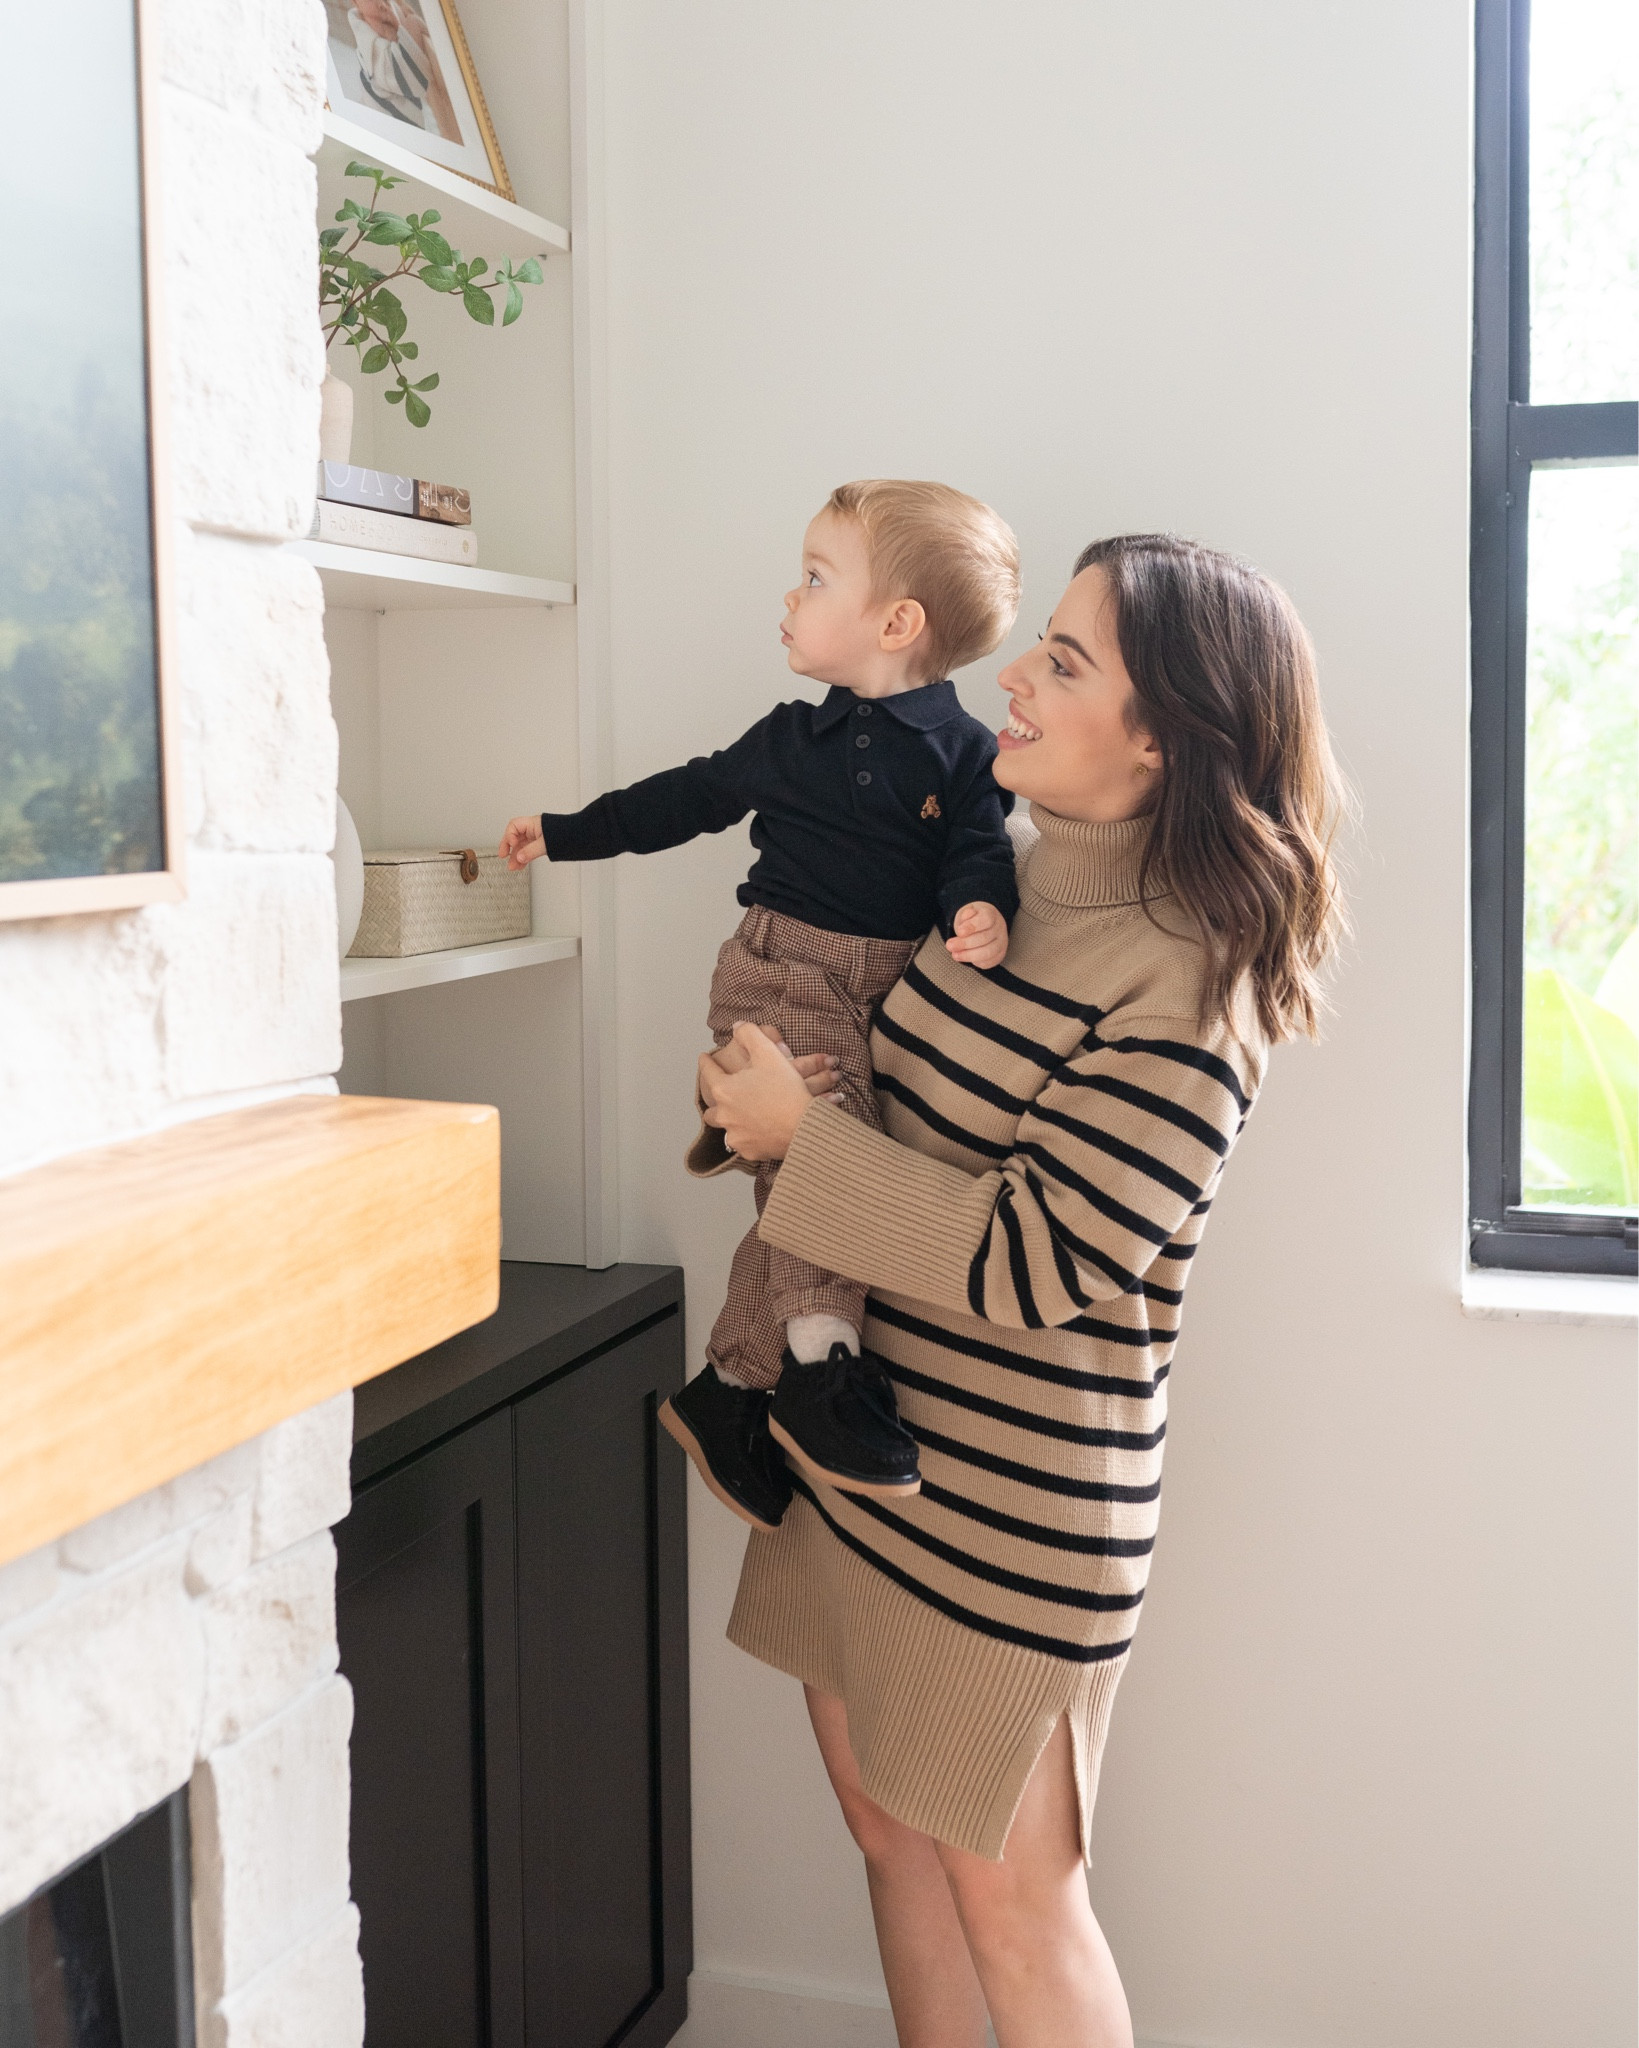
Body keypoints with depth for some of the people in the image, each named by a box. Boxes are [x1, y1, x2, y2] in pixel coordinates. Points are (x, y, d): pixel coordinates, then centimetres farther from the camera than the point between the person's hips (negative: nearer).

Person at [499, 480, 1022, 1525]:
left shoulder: (963, 754, 3)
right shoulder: (792, 742, 10)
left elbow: (976, 853, -3)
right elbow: (683, 799, 20)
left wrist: (982, 910, -26)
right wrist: (566, 834, 25)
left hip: (886, 991, 0)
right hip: (783, 971, 0)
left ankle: (728, 1393, 14)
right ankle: (823, 1368, -15)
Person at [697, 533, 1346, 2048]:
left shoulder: (1186, 982, -21)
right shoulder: (1006, 883, 3)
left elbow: (1030, 1260, -25)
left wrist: (800, 1134, -19)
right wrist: (760, 1078, -3)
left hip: (1011, 1502, -8)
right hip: (863, 1435, 8)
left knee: (1007, 1889, 9)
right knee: (885, 1817, 21)